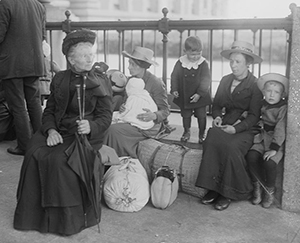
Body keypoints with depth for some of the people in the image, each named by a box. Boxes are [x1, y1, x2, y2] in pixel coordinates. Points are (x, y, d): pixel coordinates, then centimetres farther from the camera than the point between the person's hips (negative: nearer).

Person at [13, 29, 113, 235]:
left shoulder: (101, 82, 2)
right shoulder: (60, 79, 13)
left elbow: (105, 117, -3)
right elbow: (49, 110, 11)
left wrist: (90, 126, -25)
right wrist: (50, 130, -10)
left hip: (85, 134, -4)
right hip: (58, 131, 4)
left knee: (60, 160, -30)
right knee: (35, 155, -24)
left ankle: (68, 219, -15)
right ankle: (34, 213, -9)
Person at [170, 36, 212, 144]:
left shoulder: (203, 64, -11)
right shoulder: (180, 63, -7)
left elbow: (206, 80, -12)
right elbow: (174, 77, 2)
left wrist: (199, 94, -19)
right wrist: (174, 90, -8)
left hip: (199, 96, -1)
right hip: (184, 96, 2)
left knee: (201, 116, 7)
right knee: (185, 115, 16)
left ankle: (202, 134, 25)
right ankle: (186, 132, 36)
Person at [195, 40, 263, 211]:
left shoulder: (255, 85, -1)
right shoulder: (225, 80, 15)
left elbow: (254, 116, -6)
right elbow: (216, 105, 22)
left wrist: (236, 128, -19)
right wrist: (217, 117, 0)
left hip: (245, 129, -4)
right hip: (225, 125, 4)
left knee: (230, 147, -35)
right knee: (212, 139, -30)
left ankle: (228, 193, -17)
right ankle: (214, 188, -25)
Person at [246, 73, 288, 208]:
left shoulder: (283, 108, -9)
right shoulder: (263, 105, 10)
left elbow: (280, 129, -17)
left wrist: (274, 148, -24)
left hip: (277, 141, -5)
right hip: (262, 138, 5)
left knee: (269, 162, -28)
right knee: (251, 156, -23)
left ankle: (270, 191, -1)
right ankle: (257, 187, -4)